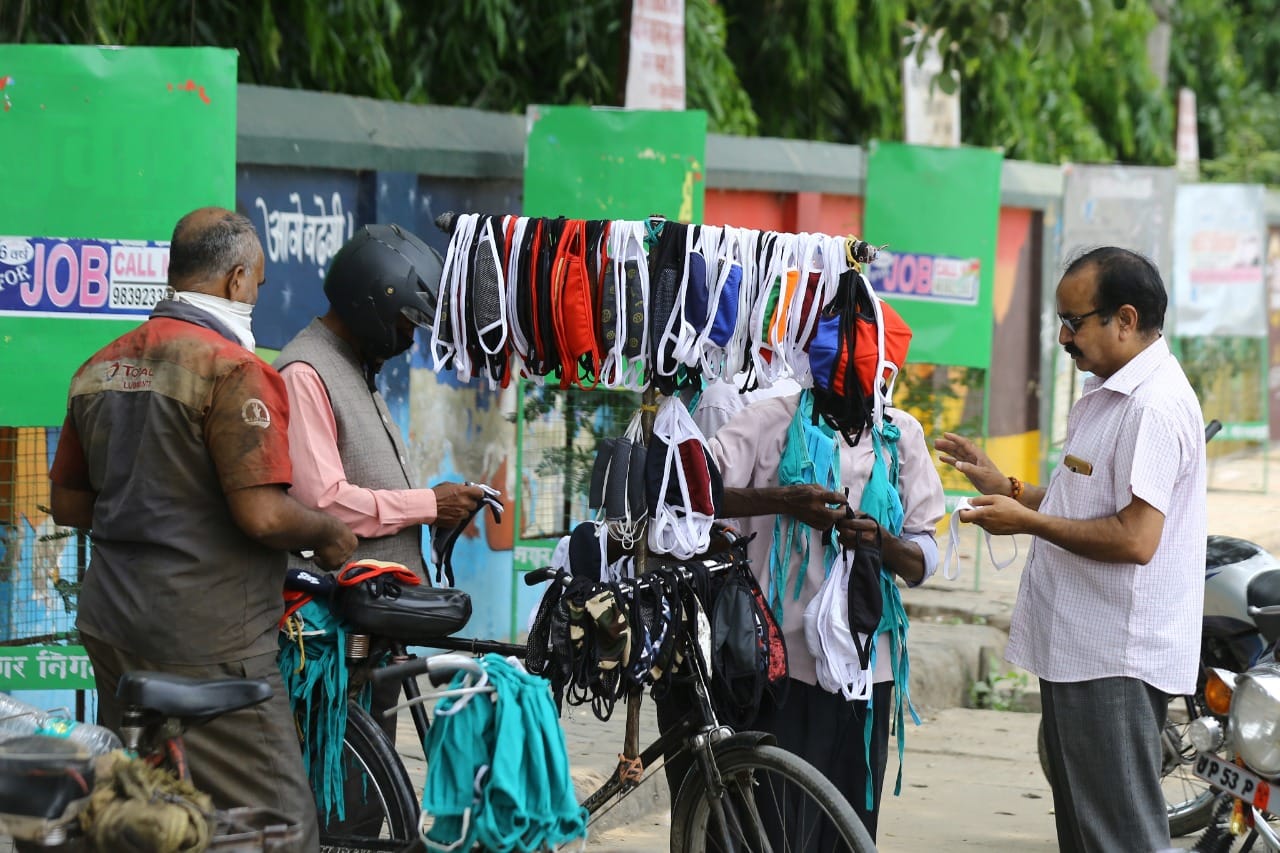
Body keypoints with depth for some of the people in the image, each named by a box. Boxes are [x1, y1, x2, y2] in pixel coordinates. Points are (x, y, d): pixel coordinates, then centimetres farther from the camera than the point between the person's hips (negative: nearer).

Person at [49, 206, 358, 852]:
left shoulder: (99, 368, 12)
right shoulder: (231, 368, -14)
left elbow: (67, 503, 18)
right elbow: (262, 516, -20)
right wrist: (330, 534, -1)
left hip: (112, 628, 8)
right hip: (206, 640, -8)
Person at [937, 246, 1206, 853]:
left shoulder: (1154, 406, -19)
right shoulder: (1108, 394, 16)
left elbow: (1135, 538, -26)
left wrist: (1029, 521, -16)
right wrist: (1005, 488, 13)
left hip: (1117, 664, -11)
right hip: (1078, 651, 11)